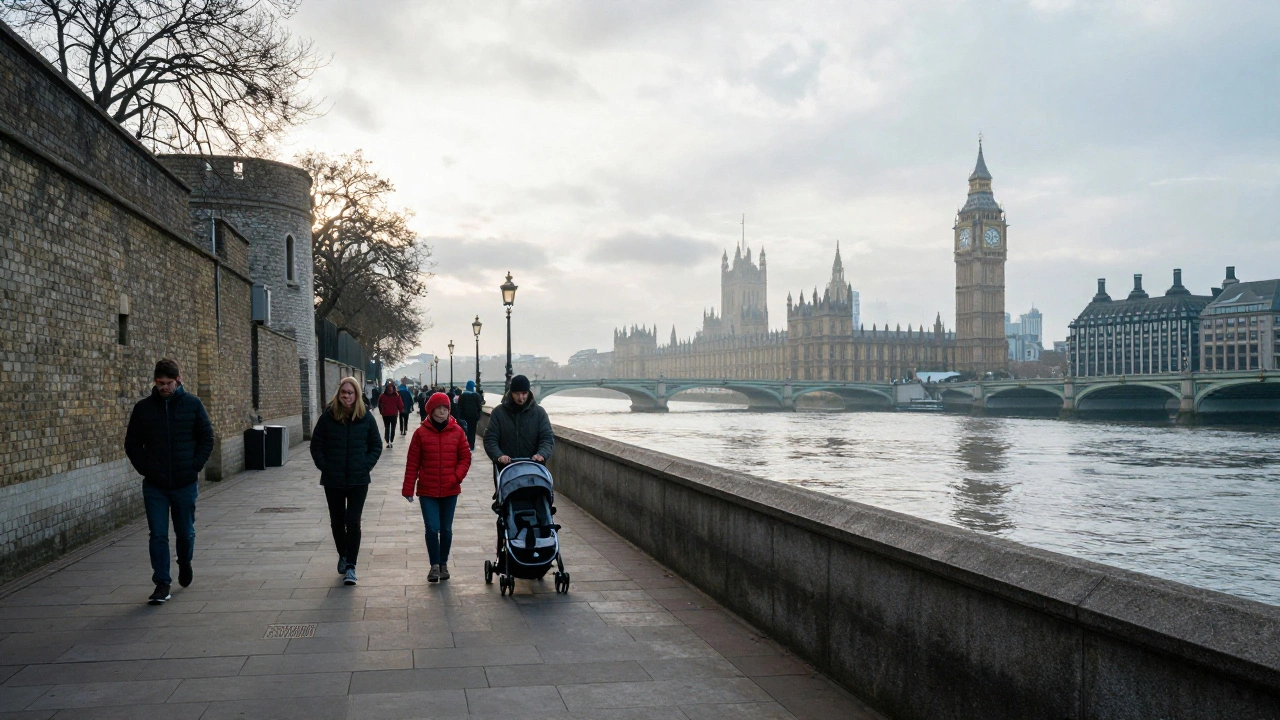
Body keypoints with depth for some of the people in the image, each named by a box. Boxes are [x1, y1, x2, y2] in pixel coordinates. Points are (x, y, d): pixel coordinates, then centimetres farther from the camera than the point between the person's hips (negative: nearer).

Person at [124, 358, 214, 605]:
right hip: (154, 486, 1)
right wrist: (145, 469, -3)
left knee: (185, 532, 12)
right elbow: (132, 443, 8)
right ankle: (162, 584, 6)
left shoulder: (193, 405, -1)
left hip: (185, 483, 0)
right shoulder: (143, 408, 1)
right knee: (158, 536, -1)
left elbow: (207, 438, 4)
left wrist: (195, 466, -6)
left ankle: (185, 563, 40)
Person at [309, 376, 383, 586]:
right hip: (333, 480, 1)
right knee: (337, 521, 14)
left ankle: (350, 566, -1)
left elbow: (376, 445, 5)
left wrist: (366, 465, -6)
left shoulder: (366, 417, -4)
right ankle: (343, 556, 36)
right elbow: (316, 445, 3)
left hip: (358, 480, -1)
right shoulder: (328, 416, -5)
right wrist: (324, 467, -5)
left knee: (353, 522, -7)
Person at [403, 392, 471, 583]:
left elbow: (465, 458, 3)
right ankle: (434, 565, 7)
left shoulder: (457, 432, -1)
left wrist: (457, 476, -12)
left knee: (446, 529, 11)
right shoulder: (421, 432, -4)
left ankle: (443, 563, 27)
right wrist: (408, 488, -3)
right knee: (432, 528, -7)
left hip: (450, 490, 2)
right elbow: (413, 462, -2)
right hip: (427, 490, -1)